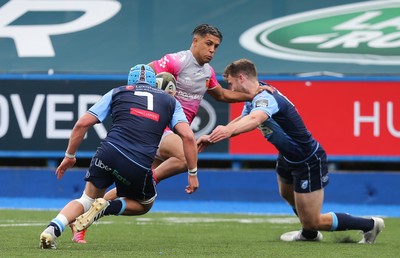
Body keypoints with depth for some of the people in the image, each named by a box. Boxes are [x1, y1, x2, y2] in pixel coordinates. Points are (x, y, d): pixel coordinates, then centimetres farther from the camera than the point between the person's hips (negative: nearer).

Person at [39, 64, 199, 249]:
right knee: (144, 205, 29)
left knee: (87, 200, 20)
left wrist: (70, 156, 24)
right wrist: (192, 173, 11)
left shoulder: (117, 92, 21)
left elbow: (82, 123, 14)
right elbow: (188, 136, 7)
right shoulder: (170, 101, 22)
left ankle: (54, 227, -9)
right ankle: (108, 208, -1)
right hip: (139, 168, -1)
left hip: (109, 153, 1)